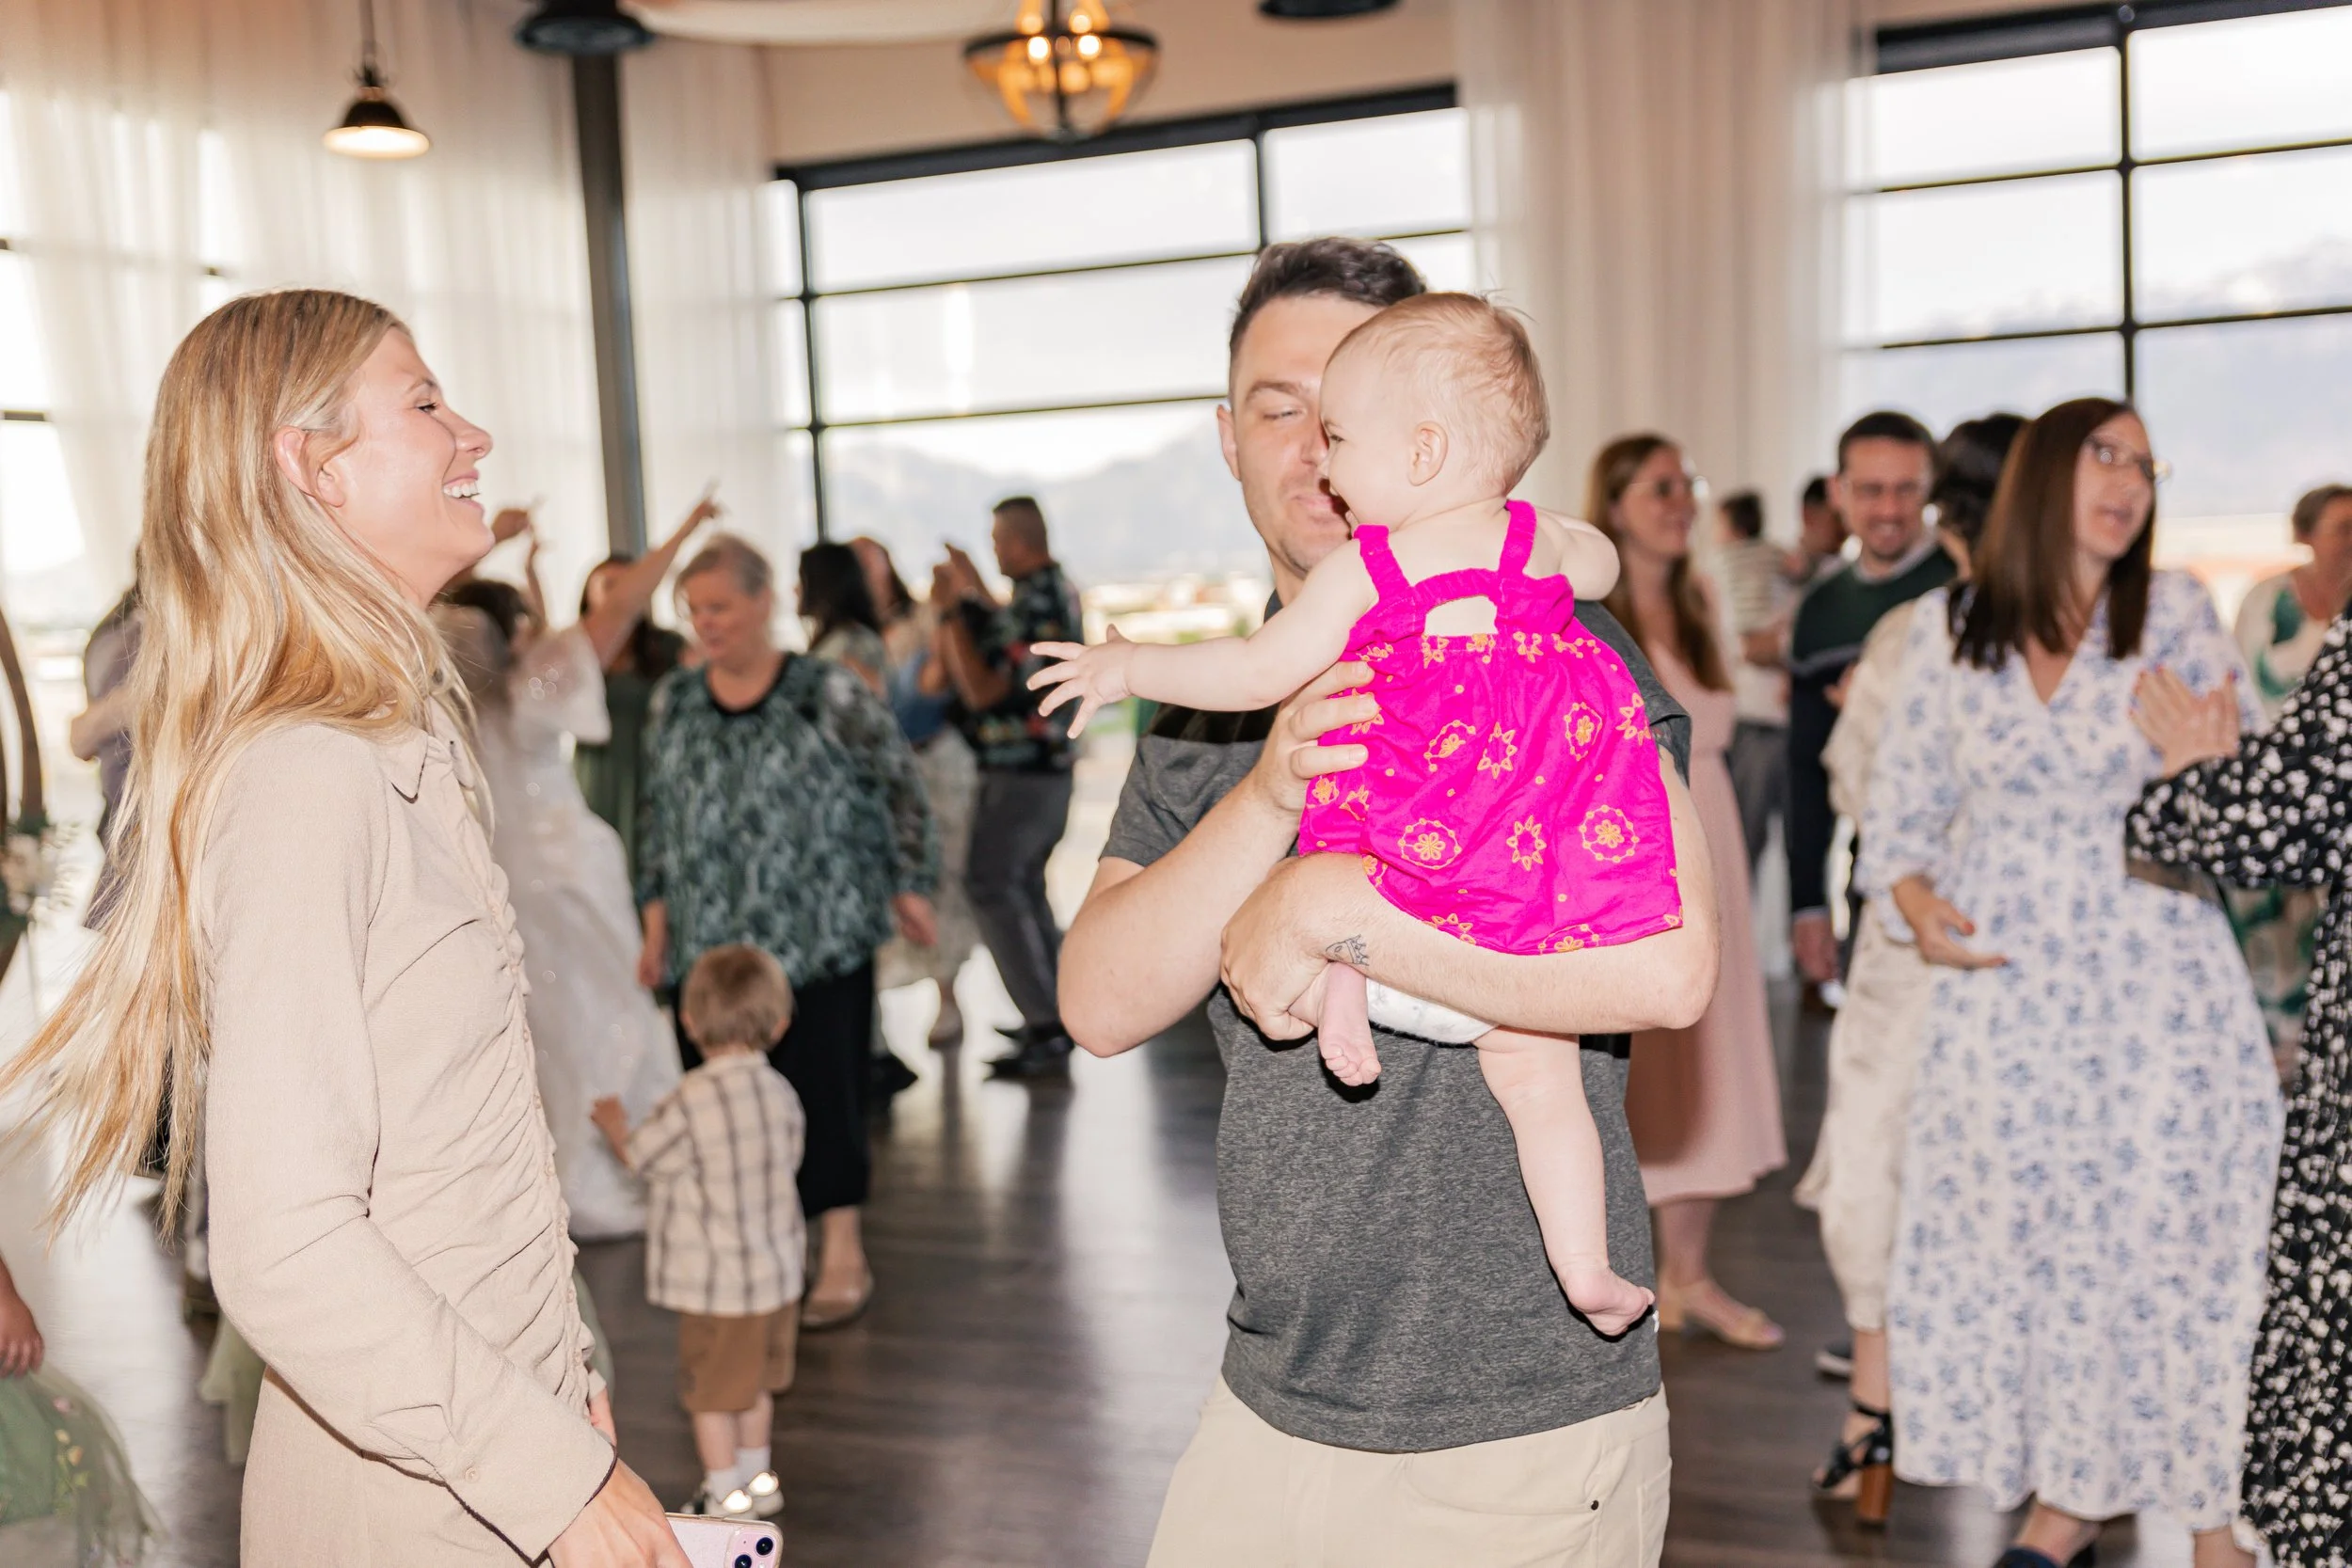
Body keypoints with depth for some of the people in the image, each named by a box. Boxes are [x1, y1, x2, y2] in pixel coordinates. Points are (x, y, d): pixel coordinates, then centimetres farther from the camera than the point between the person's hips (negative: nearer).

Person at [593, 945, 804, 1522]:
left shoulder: (691, 1105, -22)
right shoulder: (782, 1094, -4)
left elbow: (638, 1156, -8)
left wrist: (612, 1122, 12)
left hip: (714, 1282, -7)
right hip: (776, 1267, 7)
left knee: (711, 1391, 10)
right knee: (755, 1383, 23)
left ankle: (725, 1496, 21)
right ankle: (757, 1479, 37)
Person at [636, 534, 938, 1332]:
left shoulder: (829, 693, -8)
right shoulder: (675, 701, 6)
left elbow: (902, 785, 0)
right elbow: (660, 817, 14)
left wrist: (910, 884, 0)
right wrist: (658, 922, 12)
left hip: (824, 937, -4)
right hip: (718, 943, 4)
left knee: (823, 1085, -1)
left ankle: (843, 1255, 14)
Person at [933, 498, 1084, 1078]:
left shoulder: (1031, 604, -21)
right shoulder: (1061, 591, 9)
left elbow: (983, 691, -22)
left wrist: (951, 615, -17)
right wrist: (976, 594, 25)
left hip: (1017, 773, -10)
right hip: (1053, 766, 10)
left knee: (993, 889, -8)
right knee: (1024, 885, 19)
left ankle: (1045, 1034, -10)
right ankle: (1056, 1013, 25)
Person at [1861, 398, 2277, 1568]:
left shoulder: (2174, 614, 1)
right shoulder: (1948, 625, 4)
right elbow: (1905, 794, 8)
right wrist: (1912, 897, -8)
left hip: (2154, 982, -1)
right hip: (2005, 981, 1)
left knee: (2173, 1238, 3)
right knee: (2019, 1239, 8)